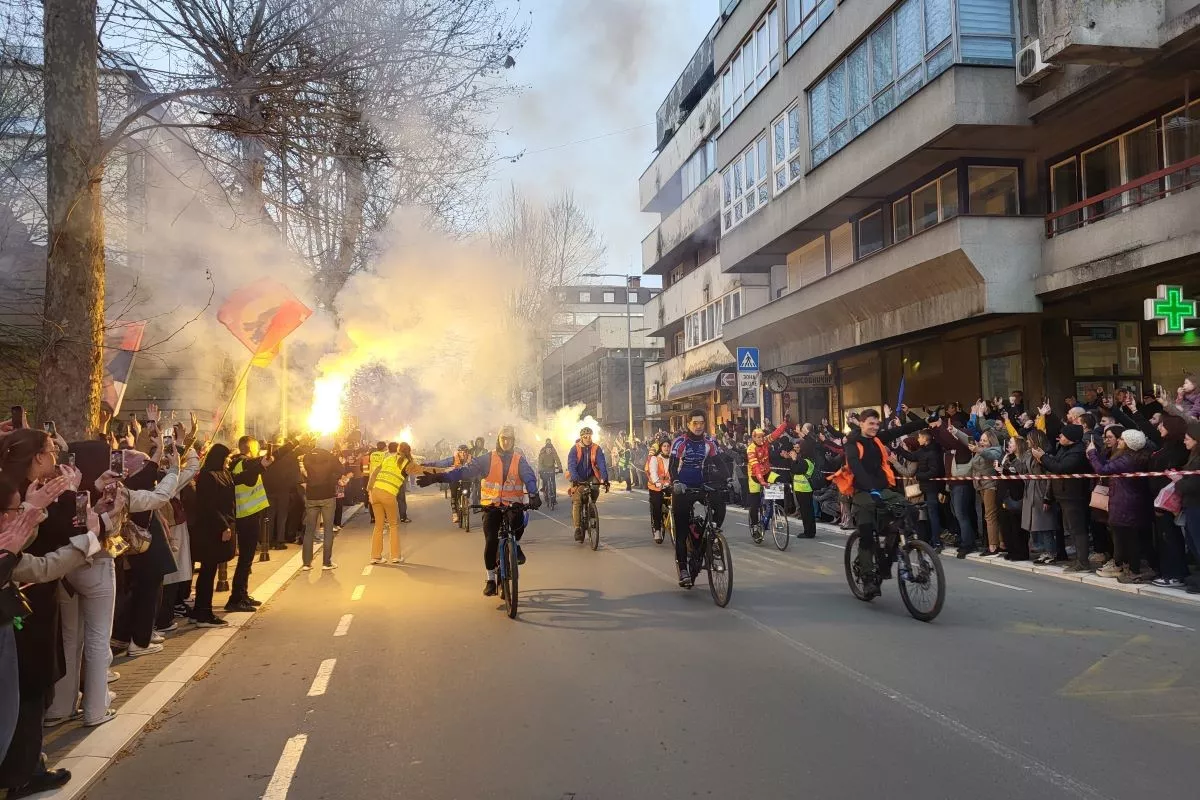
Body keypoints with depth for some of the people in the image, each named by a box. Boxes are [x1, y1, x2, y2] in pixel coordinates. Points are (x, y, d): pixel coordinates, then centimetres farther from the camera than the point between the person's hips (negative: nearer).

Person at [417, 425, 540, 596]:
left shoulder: (519, 460, 2)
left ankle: (516, 544, -1)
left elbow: (530, 477, -14)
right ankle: (491, 580, 6)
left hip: (513, 504, 0)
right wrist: (439, 477, -23)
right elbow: (466, 471, -9)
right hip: (492, 506, 1)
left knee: (519, 520, -34)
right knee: (491, 541, -11)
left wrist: (533, 495, -36)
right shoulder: (487, 460, 0)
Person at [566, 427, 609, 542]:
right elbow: (571, 465, -24)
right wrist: (575, 479, -39)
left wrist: (605, 479, -31)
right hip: (578, 479, -1)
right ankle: (577, 528, -7)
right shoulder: (575, 449, -14)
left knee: (595, 490, -26)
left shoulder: (596, 448, -10)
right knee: (577, 501, -11)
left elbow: (602, 464, -17)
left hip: (591, 477, 2)